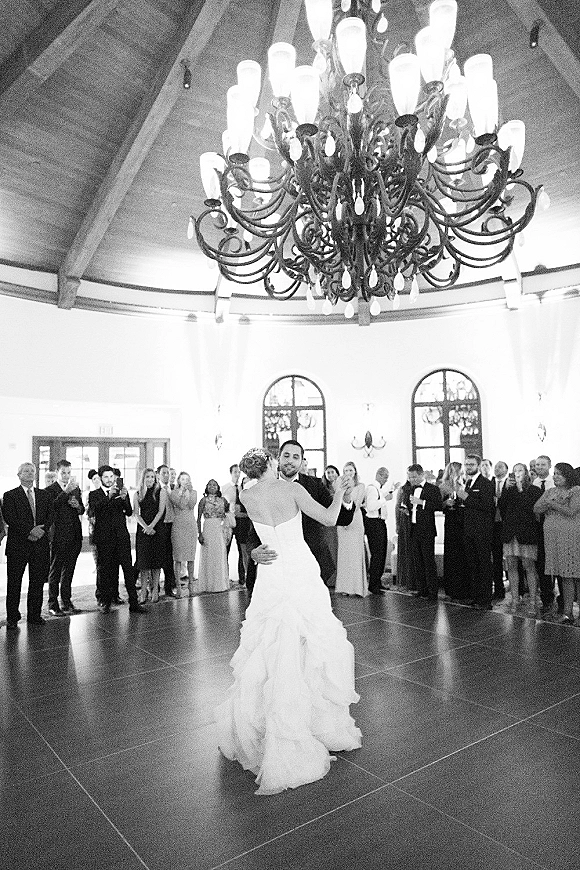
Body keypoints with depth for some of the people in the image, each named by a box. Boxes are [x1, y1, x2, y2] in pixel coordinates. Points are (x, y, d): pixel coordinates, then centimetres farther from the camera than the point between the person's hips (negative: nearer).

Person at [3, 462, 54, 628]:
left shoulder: (44, 495, 15)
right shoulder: (10, 496, 3)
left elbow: (51, 516, 8)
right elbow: (9, 518, -9)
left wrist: (41, 530, -10)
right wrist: (29, 530, -17)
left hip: (40, 544, 3)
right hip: (17, 545, -3)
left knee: (37, 582, 5)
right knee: (14, 582, 2)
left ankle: (34, 615, 16)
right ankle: (12, 618, 13)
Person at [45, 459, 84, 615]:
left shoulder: (76, 489, 14)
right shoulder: (50, 490, -5)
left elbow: (82, 511, 19)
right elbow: (52, 507, -23)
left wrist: (77, 506, -3)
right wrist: (66, 491, -29)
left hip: (74, 536, 6)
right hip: (58, 536, -5)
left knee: (68, 570, 12)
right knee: (55, 571, 3)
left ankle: (66, 602, 21)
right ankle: (53, 605, 10)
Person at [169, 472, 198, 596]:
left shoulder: (193, 492, 11)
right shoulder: (173, 493, 3)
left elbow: (192, 505, -6)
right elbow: (181, 506, -12)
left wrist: (189, 491, -11)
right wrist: (184, 491, -11)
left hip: (191, 526, 2)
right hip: (178, 526, -2)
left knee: (191, 558, 4)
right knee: (178, 558, -4)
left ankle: (191, 583, 14)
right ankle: (178, 585, 2)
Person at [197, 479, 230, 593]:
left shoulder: (222, 500, 9)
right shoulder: (204, 500, 2)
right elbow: (199, 518, 0)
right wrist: (199, 533, -6)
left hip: (220, 530, 2)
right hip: (208, 529, -2)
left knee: (220, 557, 5)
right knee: (209, 557, 1)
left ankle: (221, 584, 15)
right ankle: (208, 585, 10)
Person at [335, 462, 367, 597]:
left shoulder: (360, 486, 5)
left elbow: (358, 504, -5)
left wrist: (350, 517, -14)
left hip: (355, 519, -3)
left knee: (355, 552, -5)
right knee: (343, 552, 2)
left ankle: (357, 587, -1)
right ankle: (344, 587, 5)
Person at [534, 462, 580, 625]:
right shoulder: (549, 492, 16)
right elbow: (536, 509, 5)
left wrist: (551, 503, -4)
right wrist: (551, 502, -10)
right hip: (553, 536, 4)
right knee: (565, 576, 6)